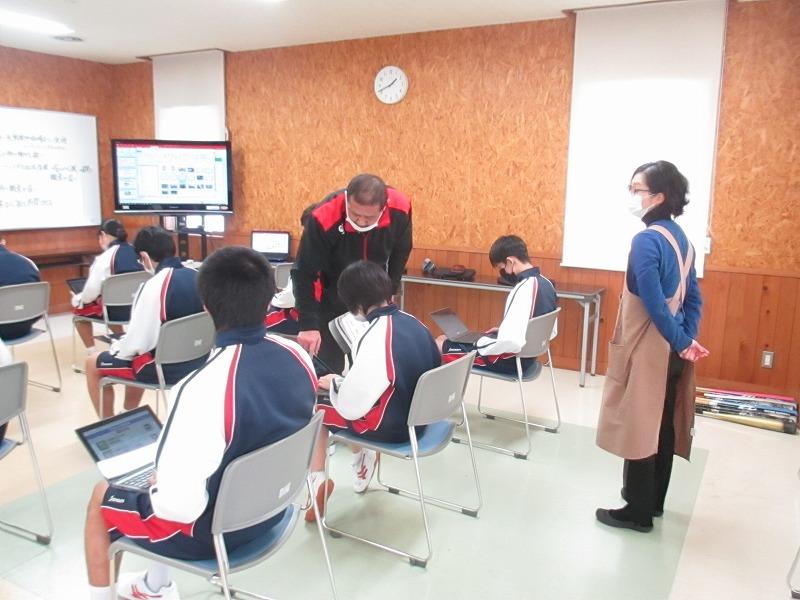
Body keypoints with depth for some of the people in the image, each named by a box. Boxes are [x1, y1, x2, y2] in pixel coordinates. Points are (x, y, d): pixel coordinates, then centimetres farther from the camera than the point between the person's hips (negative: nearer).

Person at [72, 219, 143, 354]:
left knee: (79, 310, 20)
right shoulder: (137, 253, 2)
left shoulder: (105, 257, -14)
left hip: (117, 310, -6)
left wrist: (77, 299, 6)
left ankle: (91, 353, 18)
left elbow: (92, 290, -16)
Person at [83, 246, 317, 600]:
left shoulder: (206, 386, -36)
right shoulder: (298, 356, -12)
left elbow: (178, 504, -31)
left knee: (101, 499, 19)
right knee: (161, 479, 32)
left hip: (212, 528, -6)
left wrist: (155, 488, -8)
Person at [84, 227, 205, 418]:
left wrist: (114, 348, 2)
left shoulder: (154, 286, -23)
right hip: (198, 359, 7)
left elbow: (137, 342, -20)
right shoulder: (198, 277, -2)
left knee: (93, 364, 15)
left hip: (166, 366, -7)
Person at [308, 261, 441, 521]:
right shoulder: (414, 323, -5)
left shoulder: (377, 339, -28)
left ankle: (317, 481, 18)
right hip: (417, 414, 7)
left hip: (391, 425, -7)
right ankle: (363, 459, 33)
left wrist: (334, 383, -4)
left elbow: (350, 406, -26)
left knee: (312, 409, 11)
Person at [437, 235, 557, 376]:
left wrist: (476, 349, -17)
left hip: (509, 360, -9)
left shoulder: (524, 289, -27)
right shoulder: (546, 283, 2)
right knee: (449, 339, 20)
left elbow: (511, 342, -34)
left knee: (440, 344, 3)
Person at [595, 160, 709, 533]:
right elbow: (693, 299, 10)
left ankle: (638, 512, 15)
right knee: (663, 426, 17)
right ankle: (654, 500, 32)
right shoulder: (681, 239, 9)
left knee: (638, 428, 3)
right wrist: (687, 340, 5)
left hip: (647, 349, -9)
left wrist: (682, 343, -12)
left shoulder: (646, 240, -18)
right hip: (671, 349, 9)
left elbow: (654, 303, -22)